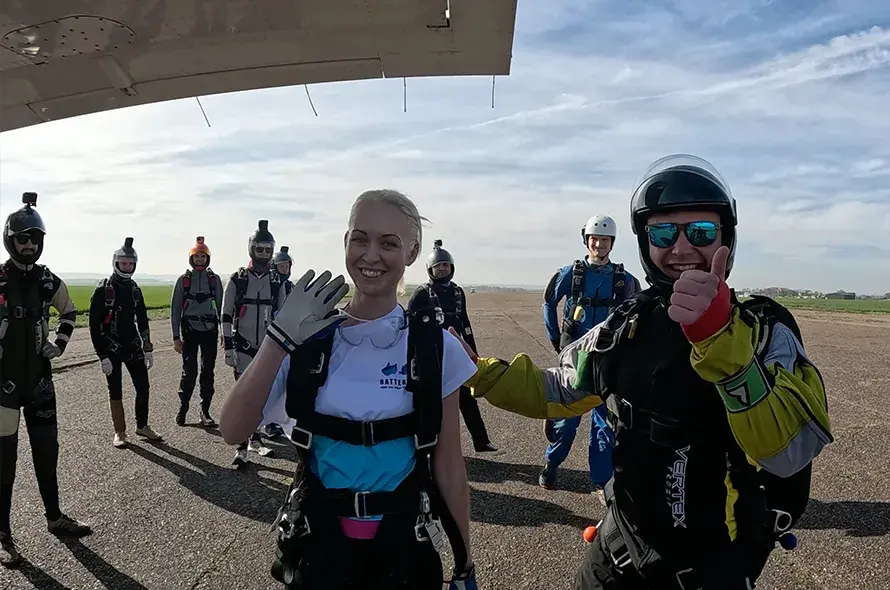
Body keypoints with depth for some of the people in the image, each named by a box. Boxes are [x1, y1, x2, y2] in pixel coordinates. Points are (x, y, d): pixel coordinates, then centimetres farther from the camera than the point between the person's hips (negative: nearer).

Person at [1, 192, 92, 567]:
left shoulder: (48, 281, 5)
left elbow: (69, 311, 23)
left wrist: (59, 343, 12)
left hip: (38, 378, 5)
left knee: (47, 451, 14)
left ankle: (54, 518, 28)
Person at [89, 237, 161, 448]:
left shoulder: (135, 289, 9)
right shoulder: (103, 290, -8)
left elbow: (142, 320, 15)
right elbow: (94, 325, -9)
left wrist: (148, 349, 11)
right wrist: (102, 356, -13)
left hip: (133, 346, 5)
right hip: (111, 349, -5)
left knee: (143, 386, 4)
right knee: (115, 391, 4)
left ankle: (142, 426, 19)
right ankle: (119, 432, 16)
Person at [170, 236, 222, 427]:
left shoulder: (214, 279, 5)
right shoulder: (183, 280, 2)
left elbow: (221, 306, 8)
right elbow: (175, 309, 4)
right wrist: (176, 337, -2)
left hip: (210, 331, 1)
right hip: (190, 332, -1)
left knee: (208, 372, 5)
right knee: (189, 372, -3)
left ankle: (205, 412, 14)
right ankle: (183, 408, 15)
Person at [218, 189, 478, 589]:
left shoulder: (435, 347, -10)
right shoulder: (310, 338, -7)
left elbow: (448, 465, -4)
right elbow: (233, 430, -15)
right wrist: (280, 338, -24)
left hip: (403, 542, -1)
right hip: (318, 538, 1)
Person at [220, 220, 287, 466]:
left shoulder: (276, 281, 5)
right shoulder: (237, 279, -4)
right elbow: (226, 316, -4)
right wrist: (228, 348, -8)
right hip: (243, 347, -3)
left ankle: (255, 438, 26)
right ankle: (242, 447, 0)